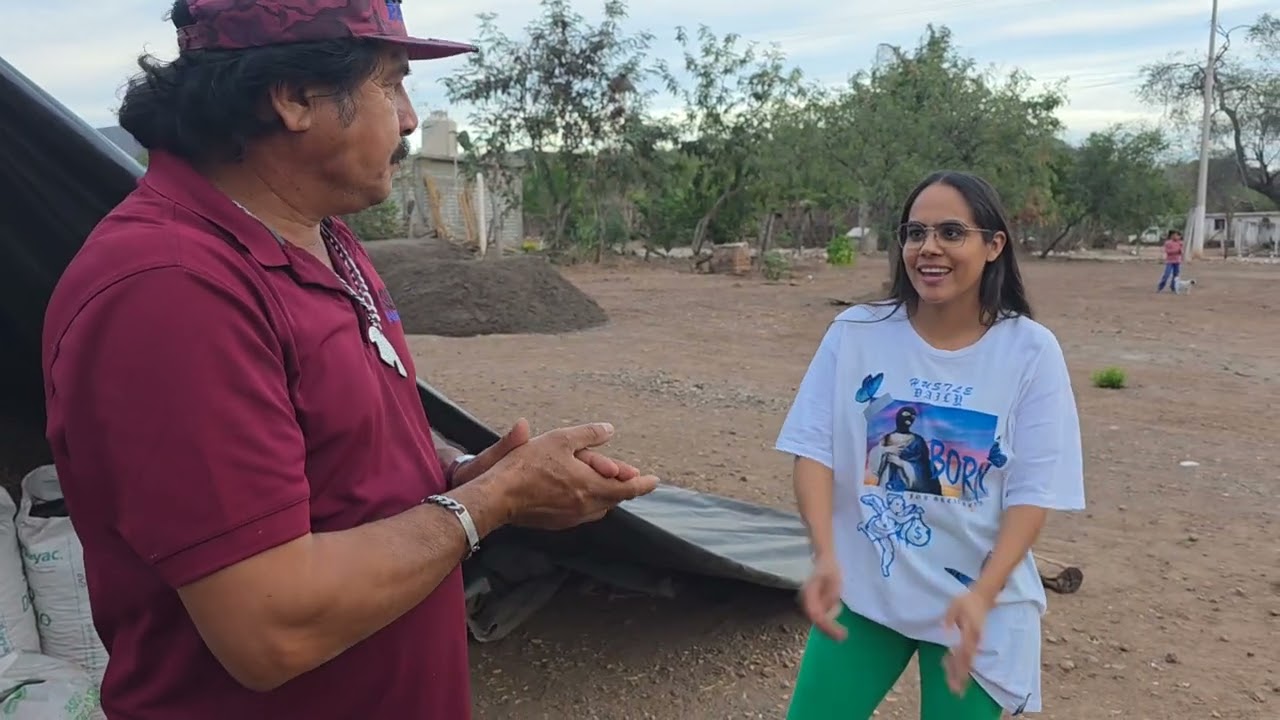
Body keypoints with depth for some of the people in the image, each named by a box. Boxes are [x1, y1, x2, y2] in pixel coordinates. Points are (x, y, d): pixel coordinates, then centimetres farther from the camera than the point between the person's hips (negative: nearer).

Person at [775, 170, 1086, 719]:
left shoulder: (1030, 350, -8)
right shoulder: (855, 333, -7)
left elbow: (1032, 490, -9)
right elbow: (814, 449, -7)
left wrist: (983, 595, -21)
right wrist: (825, 557, -22)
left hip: (975, 602, 0)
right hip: (861, 592, 1)